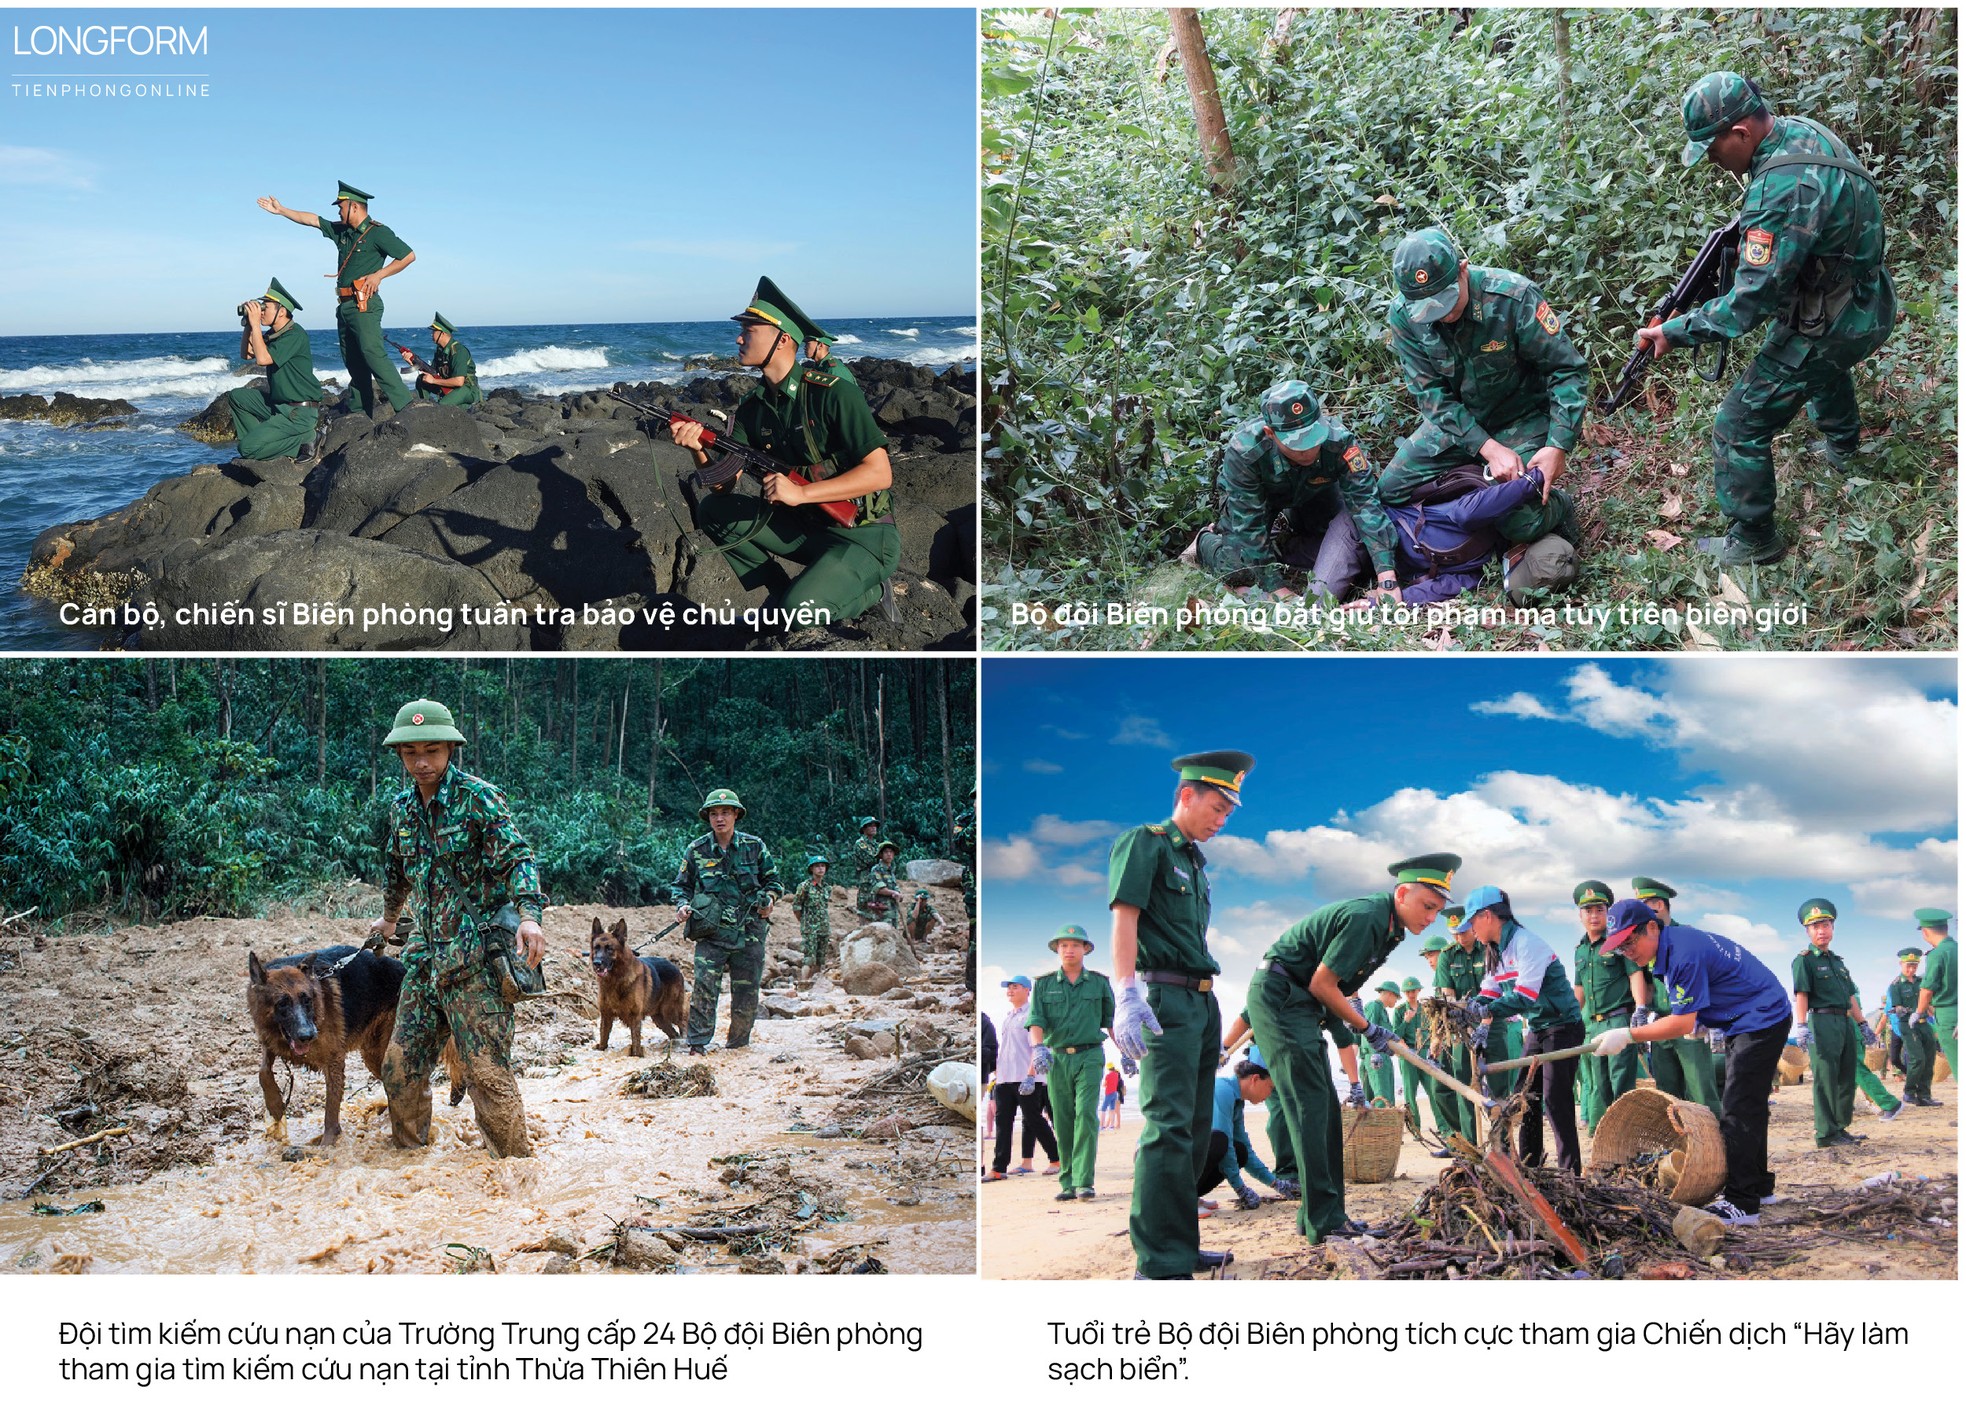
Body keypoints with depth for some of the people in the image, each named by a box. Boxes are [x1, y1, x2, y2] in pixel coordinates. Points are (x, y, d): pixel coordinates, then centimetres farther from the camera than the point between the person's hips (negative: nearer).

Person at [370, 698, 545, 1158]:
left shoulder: (478, 797, -8)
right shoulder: (403, 807, 12)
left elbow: (517, 857, -17)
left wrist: (528, 913, -34)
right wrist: (389, 918, 44)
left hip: (476, 959, -6)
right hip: (425, 957, 7)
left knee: (487, 1072, -8)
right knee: (400, 1066, 8)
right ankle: (409, 1152, 26)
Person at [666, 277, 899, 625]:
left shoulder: (833, 394, -17)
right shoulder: (752, 407, 4)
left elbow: (880, 473, -22)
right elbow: (724, 482, -1)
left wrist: (800, 493, -27)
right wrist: (699, 450, -23)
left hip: (865, 537, -7)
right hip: (807, 527, 7)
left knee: (799, 611, -28)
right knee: (715, 510, -3)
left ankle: (869, 592, 2)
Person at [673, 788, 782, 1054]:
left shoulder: (754, 847, 4)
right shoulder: (696, 850, 3)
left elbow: (772, 879, 15)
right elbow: (682, 885, 12)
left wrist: (769, 898, -5)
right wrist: (683, 905, -7)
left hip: (749, 932, 1)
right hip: (711, 932, -1)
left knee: (747, 993, 6)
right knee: (704, 986, -14)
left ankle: (738, 1043, 22)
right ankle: (698, 1043, -8)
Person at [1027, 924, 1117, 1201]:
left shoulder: (1099, 982, 9)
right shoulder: (1043, 984, 7)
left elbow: (1111, 1021, 13)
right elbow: (1035, 1020, -4)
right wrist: (1038, 1048, -21)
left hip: (1089, 1056, -1)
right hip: (1056, 1059, 1)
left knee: (1086, 1114, -15)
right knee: (1062, 1122, 2)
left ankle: (1083, 1182, -18)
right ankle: (1068, 1183, 7)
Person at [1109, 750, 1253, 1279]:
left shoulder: (1196, 860, 22)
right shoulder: (1144, 843, -4)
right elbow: (1124, 918, -14)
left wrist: (1212, 1015, 20)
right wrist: (1128, 996, -26)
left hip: (1202, 1000, 9)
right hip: (1166, 998, -9)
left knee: (1196, 1129, 11)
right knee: (1168, 1126, -13)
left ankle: (1181, 1244, 19)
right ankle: (1158, 1264, -14)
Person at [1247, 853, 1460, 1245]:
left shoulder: (1387, 925, 11)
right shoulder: (1366, 918, -20)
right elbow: (1321, 985, -18)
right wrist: (1367, 1028, -6)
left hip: (1298, 1005, 10)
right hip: (1279, 997, -10)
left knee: (1325, 1109, 9)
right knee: (1310, 1105, -13)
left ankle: (1327, 1215, 13)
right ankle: (1322, 1223, -14)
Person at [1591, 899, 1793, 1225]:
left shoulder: (1684, 953, -28)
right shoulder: (1669, 945, 4)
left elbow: (1683, 1023, -28)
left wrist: (1628, 1035, -27)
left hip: (1762, 1019, -11)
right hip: (1746, 1023, 11)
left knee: (1739, 1111, -14)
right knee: (1747, 1106, 19)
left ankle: (1742, 1205, -16)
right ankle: (1758, 1186, 31)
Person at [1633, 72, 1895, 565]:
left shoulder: (1784, 189, -36)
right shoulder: (1799, 129, -5)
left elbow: (1750, 302, -34)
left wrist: (1672, 332, -26)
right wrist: (1745, 226, -1)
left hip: (1831, 329, -10)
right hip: (1866, 304, 10)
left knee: (1739, 427, -2)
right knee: (1826, 364, 41)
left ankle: (1752, 541, 12)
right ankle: (1842, 450, 64)